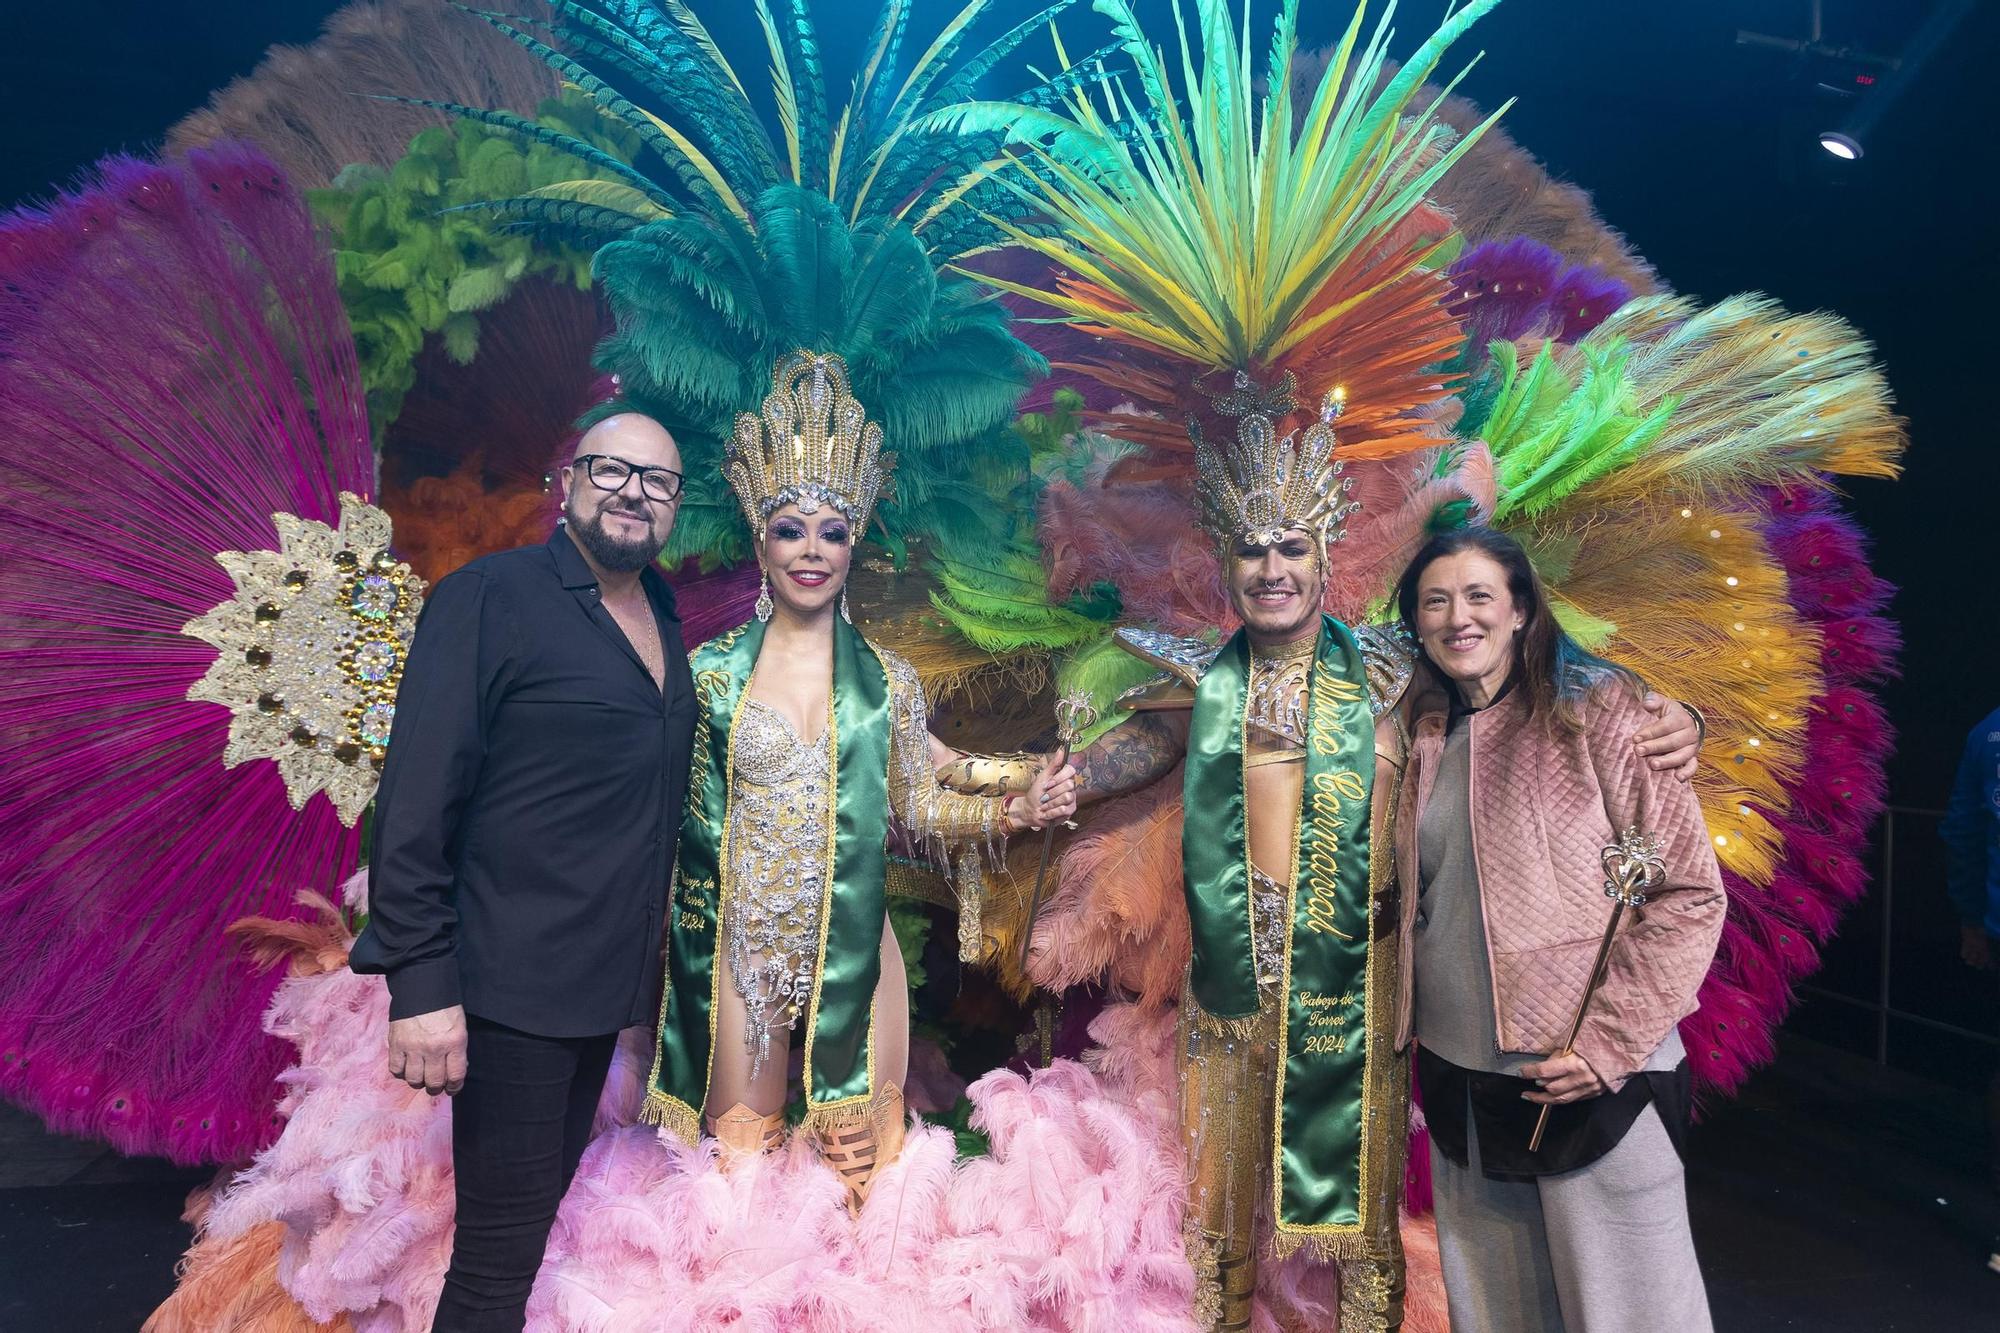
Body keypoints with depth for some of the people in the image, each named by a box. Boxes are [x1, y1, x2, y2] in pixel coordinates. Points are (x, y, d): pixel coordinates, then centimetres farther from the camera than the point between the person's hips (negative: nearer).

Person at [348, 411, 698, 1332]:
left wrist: (655, 946, 13)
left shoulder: (663, 621, 9)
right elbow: (417, 800, -17)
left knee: (544, 1195, 22)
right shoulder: (489, 598, -12)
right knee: (501, 1252, 3)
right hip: (513, 984, -7)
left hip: (604, 980, 7)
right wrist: (421, 985, -21)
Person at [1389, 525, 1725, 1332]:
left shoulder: (1595, 710, -7)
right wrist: (1408, 1024, 10)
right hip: (1457, 1079, 5)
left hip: (1590, 1083, -5)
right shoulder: (1425, 738, 8)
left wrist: (1608, 1040, -15)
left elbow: (1690, 890, -10)